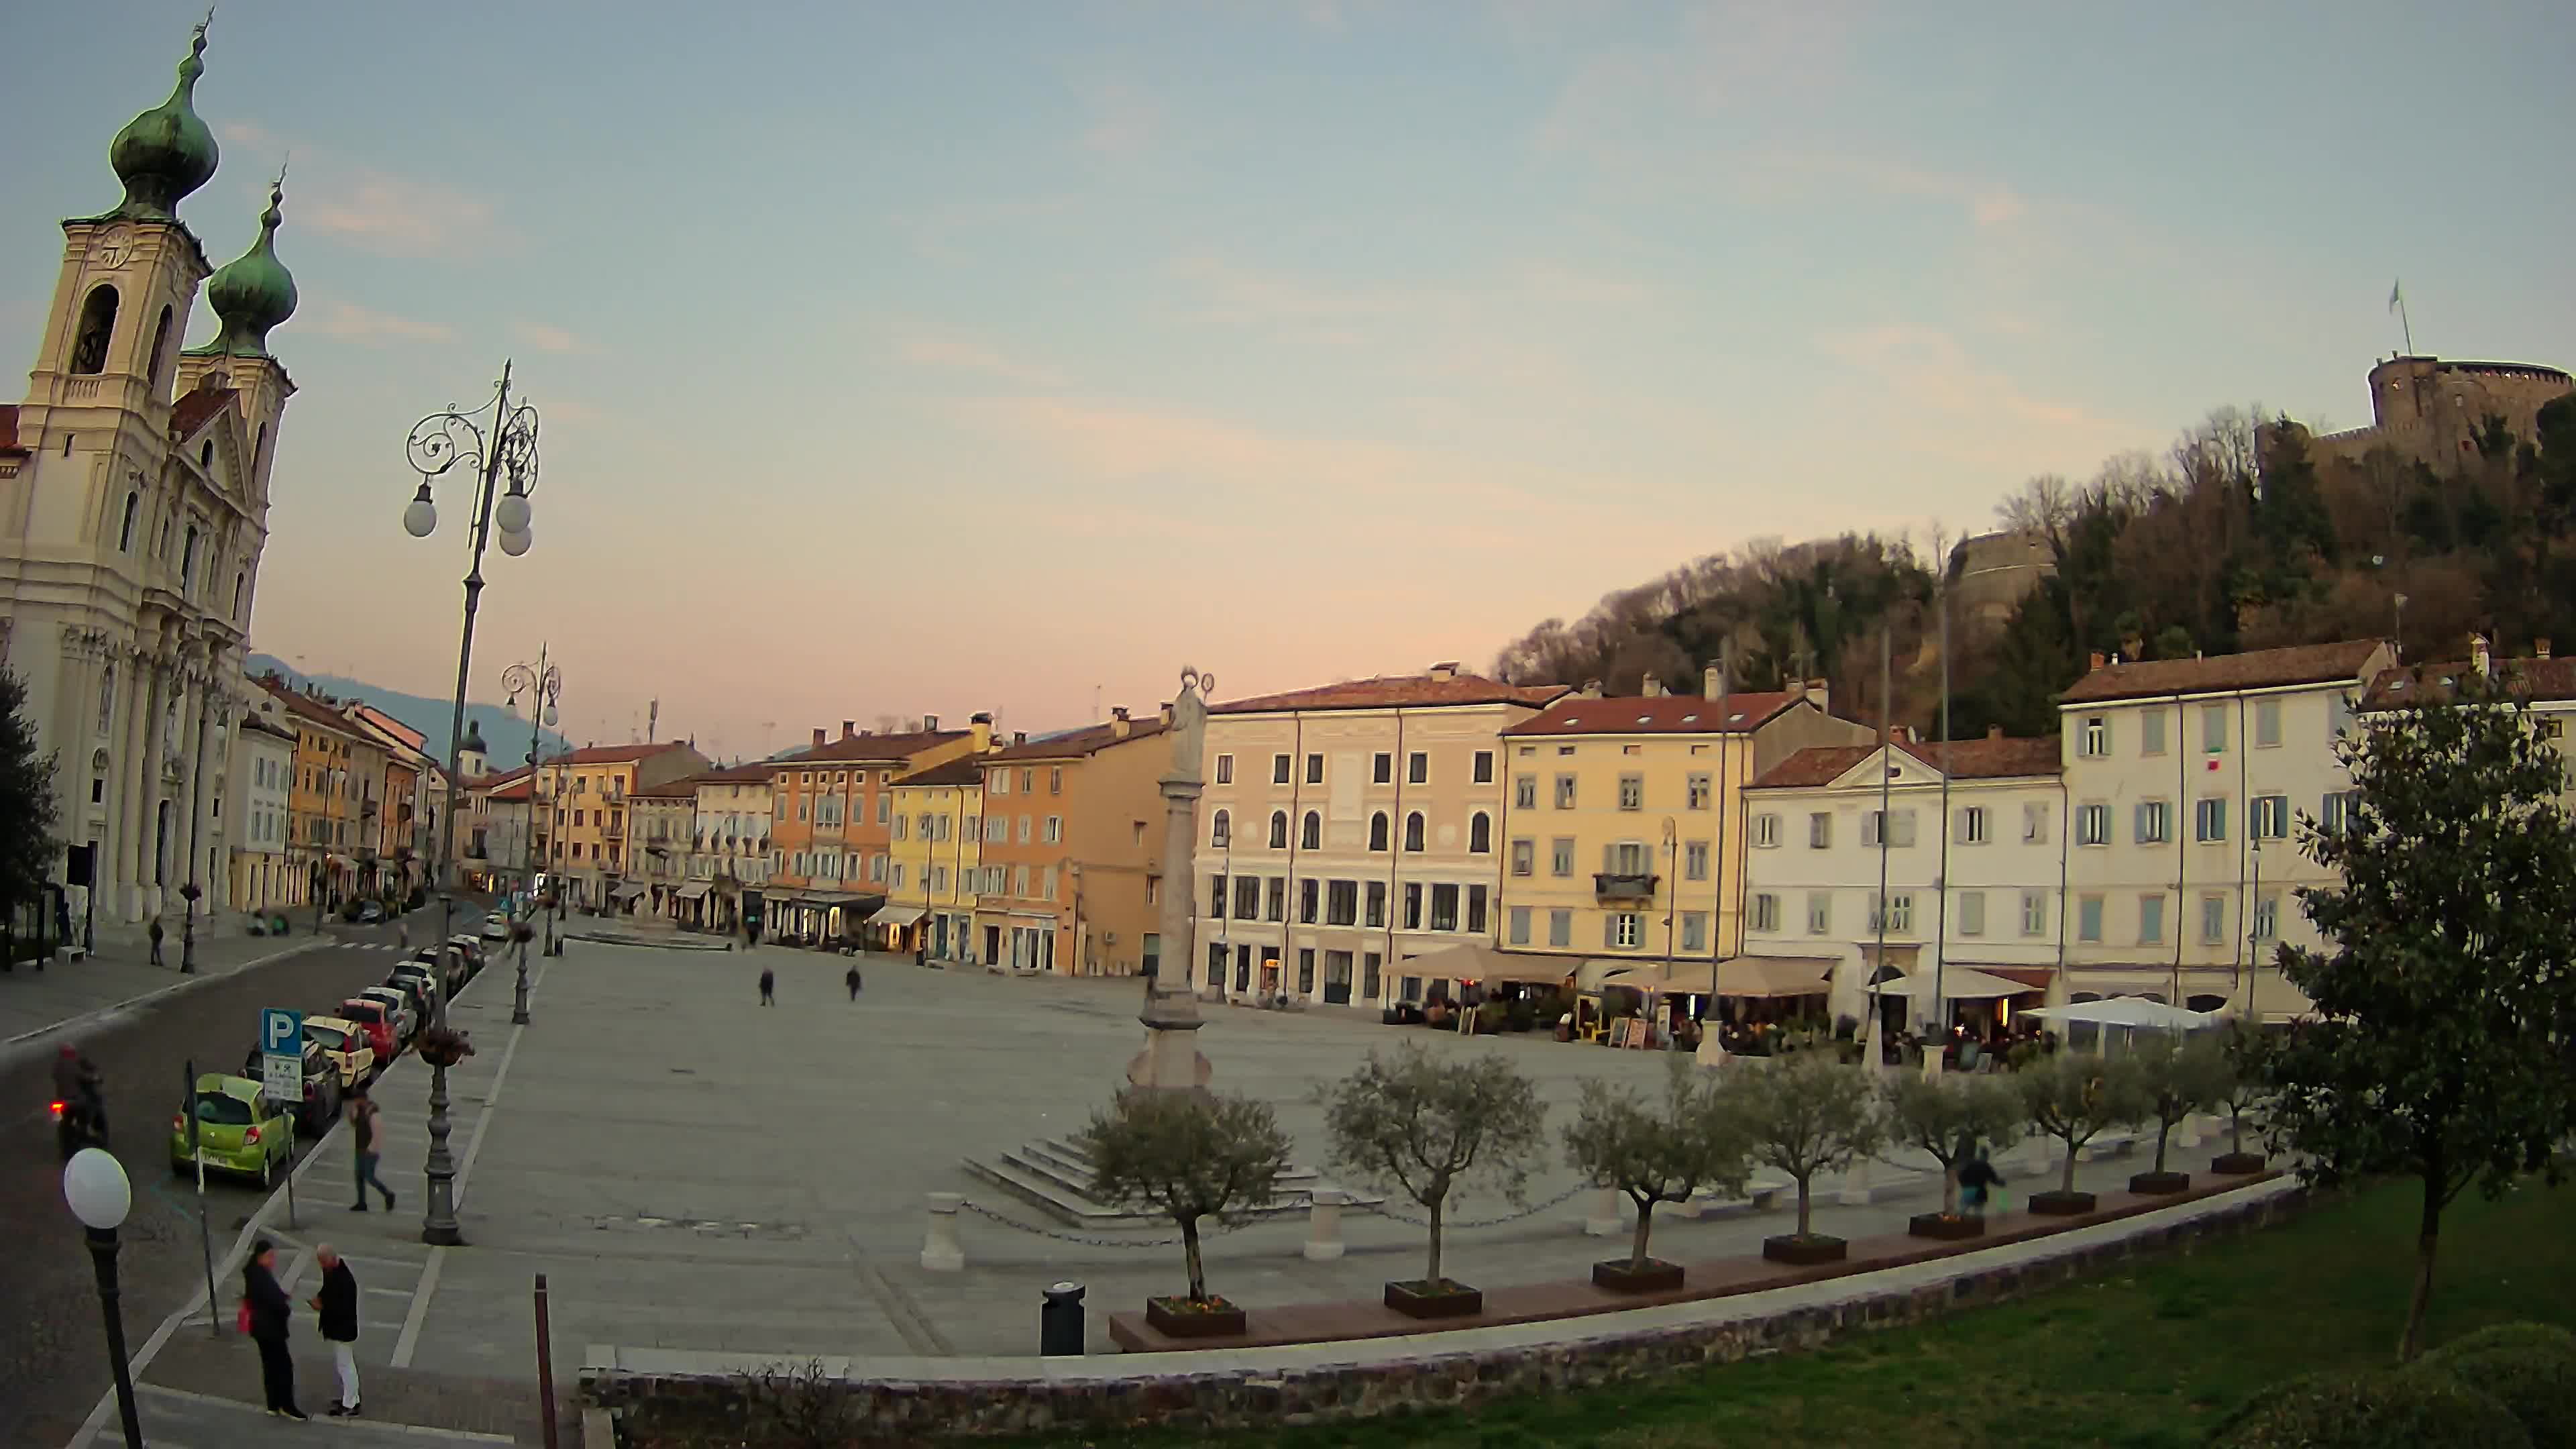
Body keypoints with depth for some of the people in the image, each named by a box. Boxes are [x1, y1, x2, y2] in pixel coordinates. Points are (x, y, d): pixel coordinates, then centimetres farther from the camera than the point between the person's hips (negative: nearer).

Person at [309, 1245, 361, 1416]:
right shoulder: (330, 1270, -2)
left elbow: (345, 1310, -28)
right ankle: (348, 1398, 37)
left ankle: (350, 1407, 16)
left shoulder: (345, 1280, -30)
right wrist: (320, 1298, -4)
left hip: (343, 1329, -9)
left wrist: (323, 1307, -24)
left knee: (346, 1366, 4)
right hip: (335, 1327, 9)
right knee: (341, 1365, 22)